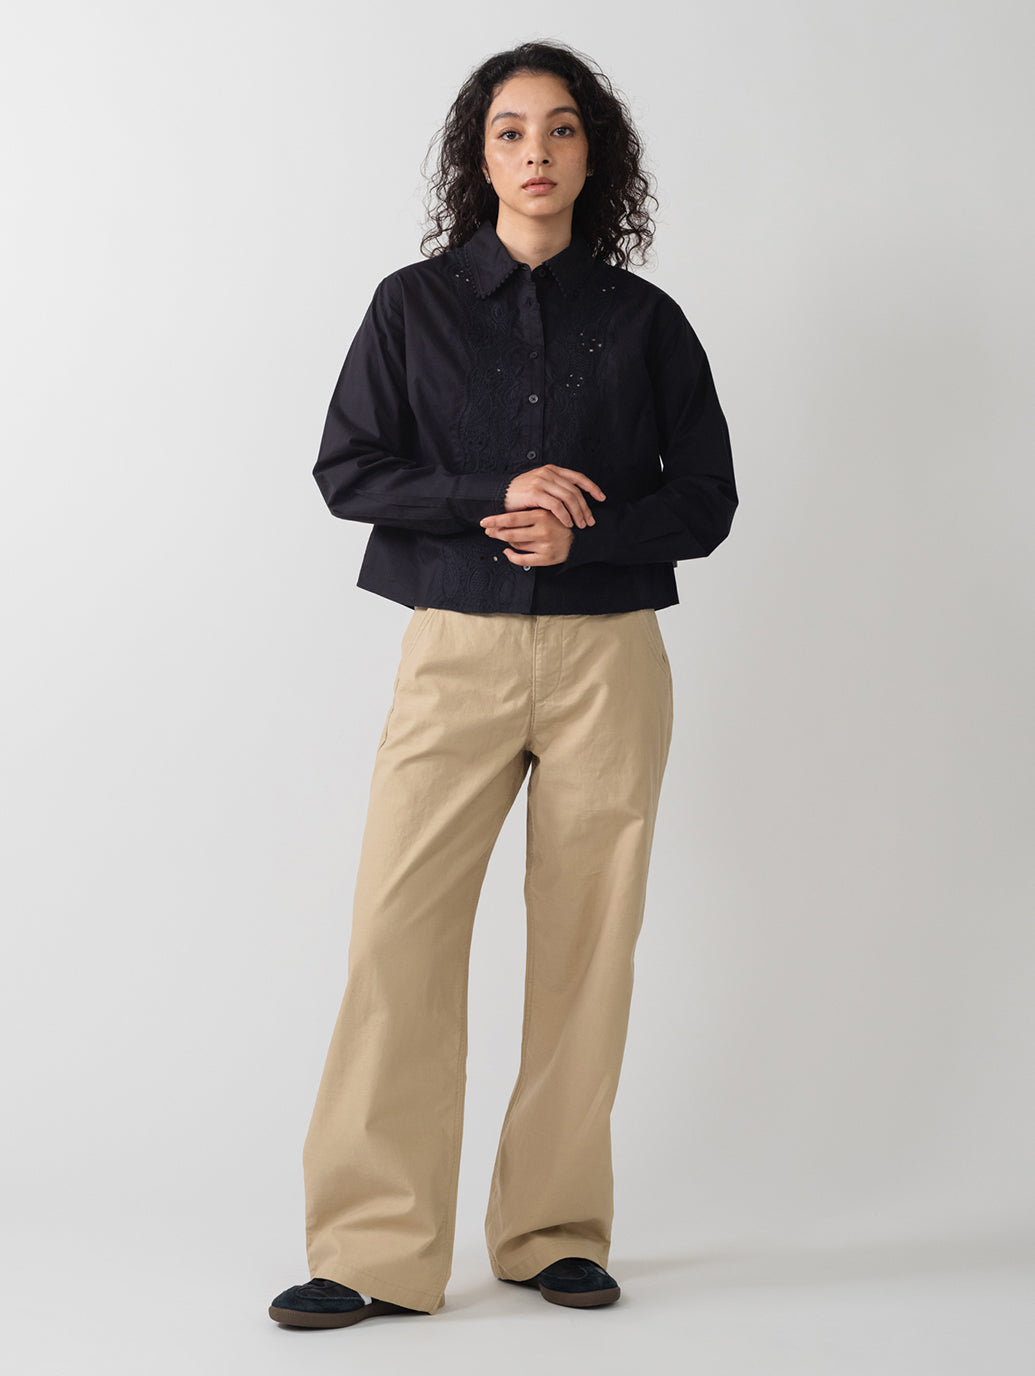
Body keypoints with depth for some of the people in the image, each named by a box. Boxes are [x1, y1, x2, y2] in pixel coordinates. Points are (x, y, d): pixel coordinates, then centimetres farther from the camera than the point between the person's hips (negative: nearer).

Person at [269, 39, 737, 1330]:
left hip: (606, 656, 1)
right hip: (455, 651, 0)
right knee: (399, 936, -7)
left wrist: (577, 535, -11)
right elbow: (344, 471, 2)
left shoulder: (644, 321, 7)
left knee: (585, 945, 2)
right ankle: (375, 1249, 1)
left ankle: (557, 1233, 15)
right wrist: (498, 493, -12)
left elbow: (706, 500, 7)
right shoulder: (413, 305, 6)